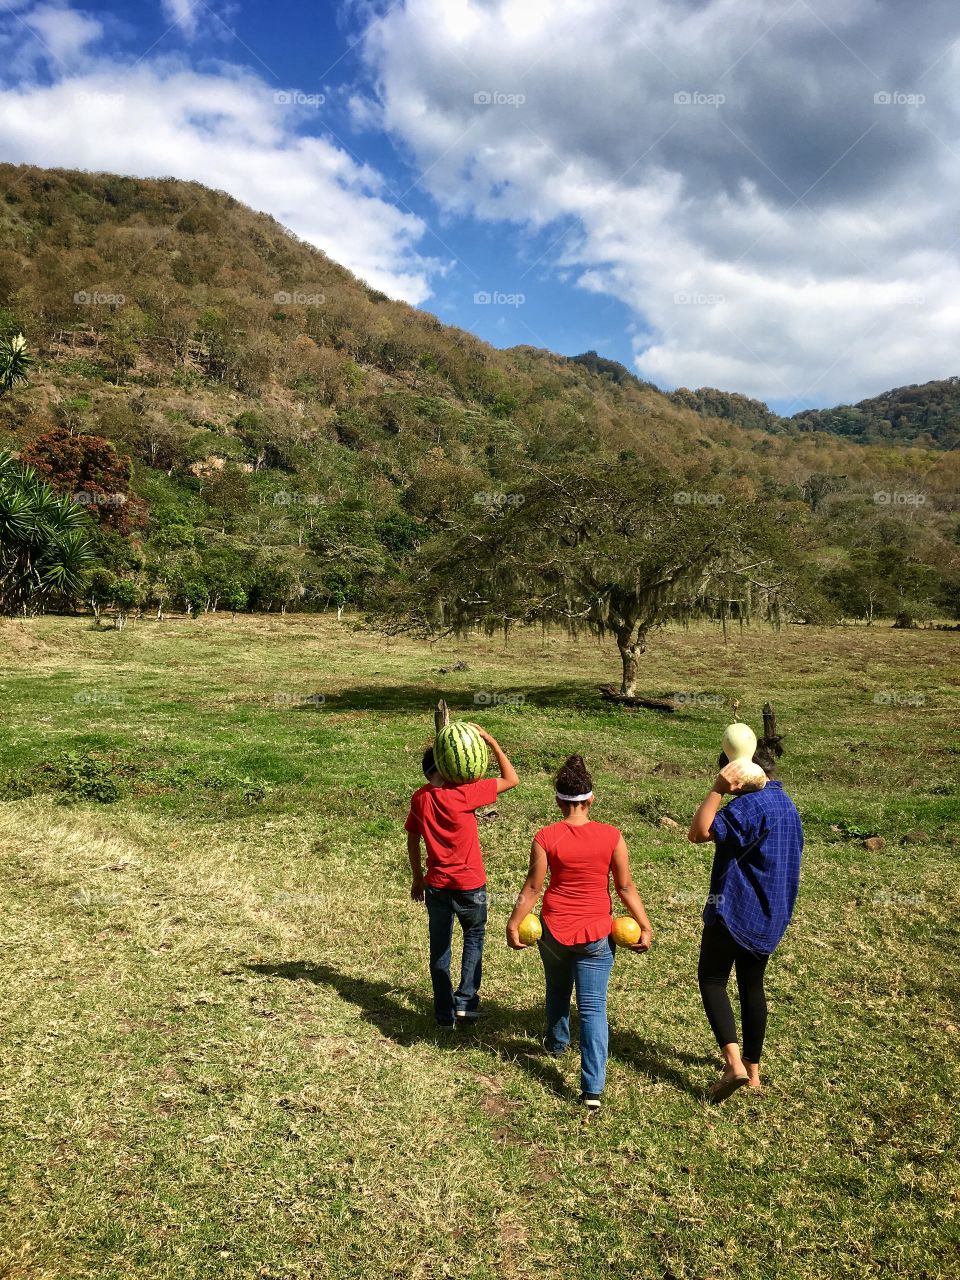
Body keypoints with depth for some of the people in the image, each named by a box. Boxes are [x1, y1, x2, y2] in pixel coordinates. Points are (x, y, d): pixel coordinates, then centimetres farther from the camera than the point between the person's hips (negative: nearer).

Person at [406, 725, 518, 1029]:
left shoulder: (419, 799, -5)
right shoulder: (463, 793, -21)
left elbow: (412, 841, 6)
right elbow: (511, 780, -15)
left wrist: (418, 877, 18)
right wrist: (491, 742, -14)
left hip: (436, 885, 3)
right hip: (469, 884, -3)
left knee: (439, 949, 15)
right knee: (474, 937, 22)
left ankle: (445, 1014, 22)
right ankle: (466, 1001, 16)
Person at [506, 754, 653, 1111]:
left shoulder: (545, 837, -12)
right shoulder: (611, 836, -9)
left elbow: (532, 887, -8)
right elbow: (626, 887, -5)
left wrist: (513, 924, 3)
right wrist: (645, 926, 5)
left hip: (554, 929, 1)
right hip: (596, 933, -1)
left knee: (558, 989, 27)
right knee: (593, 1006, 4)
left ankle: (557, 1042, 50)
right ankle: (592, 1088, -2)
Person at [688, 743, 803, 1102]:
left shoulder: (750, 805, -21)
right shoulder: (787, 805, 9)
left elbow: (698, 833, -28)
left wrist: (717, 789, -30)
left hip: (734, 911, -8)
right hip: (770, 916, 8)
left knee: (712, 980, 4)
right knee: (752, 986, 17)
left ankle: (735, 1063, -6)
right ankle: (753, 1069, 25)